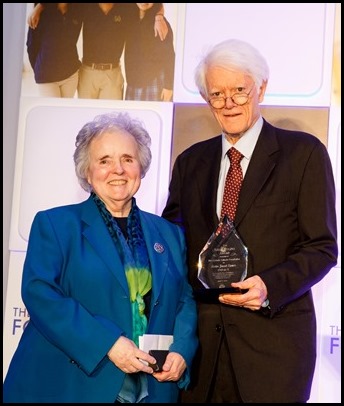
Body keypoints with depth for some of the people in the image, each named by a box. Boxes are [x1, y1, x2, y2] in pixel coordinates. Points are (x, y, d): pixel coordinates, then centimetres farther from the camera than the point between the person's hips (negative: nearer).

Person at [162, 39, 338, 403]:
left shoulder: (304, 153, -1)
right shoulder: (190, 162, 11)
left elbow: (322, 247, -3)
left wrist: (271, 285, -19)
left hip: (273, 333, -3)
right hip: (200, 334, 3)